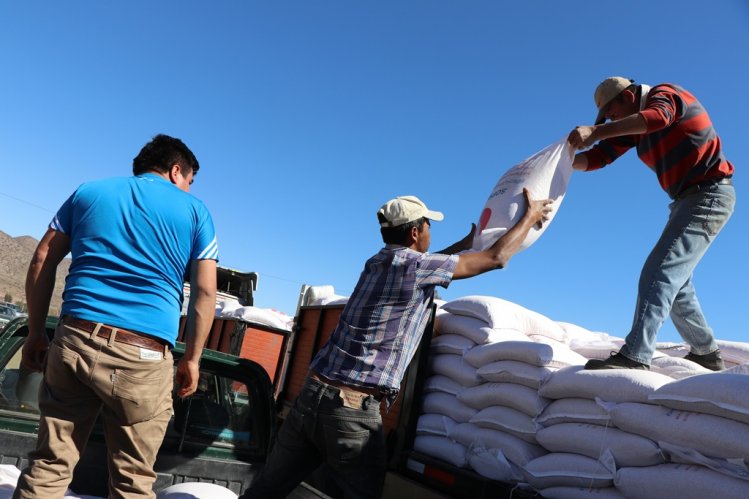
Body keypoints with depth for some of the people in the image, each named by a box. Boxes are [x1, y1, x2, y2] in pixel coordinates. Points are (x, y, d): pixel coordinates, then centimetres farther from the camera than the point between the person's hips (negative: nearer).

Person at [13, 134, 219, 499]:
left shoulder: (89, 192, 17)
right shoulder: (194, 211, 9)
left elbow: (42, 263, 14)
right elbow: (205, 291, 2)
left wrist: (35, 333, 18)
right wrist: (192, 359, 8)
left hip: (74, 340, 3)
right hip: (145, 356, -2)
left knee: (49, 464, 12)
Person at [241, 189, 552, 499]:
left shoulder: (376, 263, 14)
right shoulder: (416, 267, -8)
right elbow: (496, 258, 1)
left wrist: (470, 239, 43)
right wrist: (530, 216, 17)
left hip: (312, 394, 8)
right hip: (353, 410, -7)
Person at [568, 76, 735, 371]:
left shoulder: (664, 94, -9)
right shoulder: (635, 126, 15)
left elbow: (657, 117, -34)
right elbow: (598, 157, 7)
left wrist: (596, 132, -42)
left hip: (709, 195, -10)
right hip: (689, 199, 10)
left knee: (660, 272, -21)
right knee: (673, 280, 15)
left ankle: (636, 356, -28)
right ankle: (706, 353, 28)